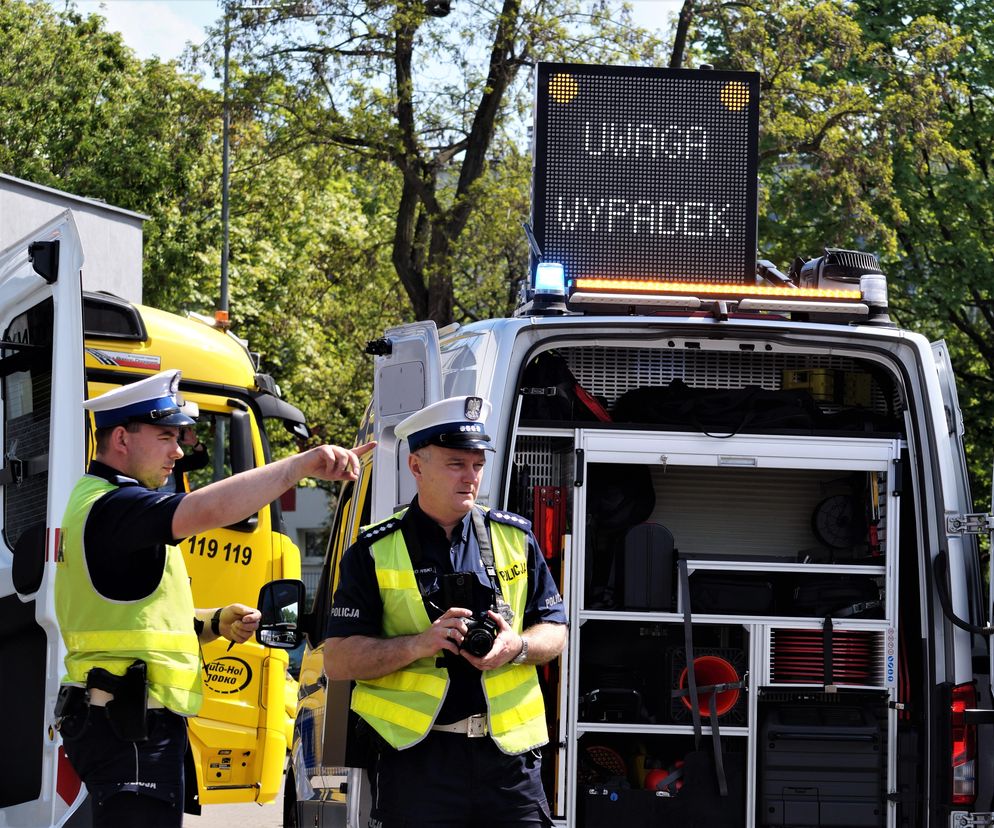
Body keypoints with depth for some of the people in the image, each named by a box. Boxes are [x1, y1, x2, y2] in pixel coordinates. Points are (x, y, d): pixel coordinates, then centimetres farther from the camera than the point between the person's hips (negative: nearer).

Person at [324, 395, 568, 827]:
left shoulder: (514, 539, 12)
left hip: (509, 754, 3)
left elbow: (554, 633, 15)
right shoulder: (375, 553, 2)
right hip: (416, 756, -2)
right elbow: (338, 660, -3)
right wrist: (419, 644, -17)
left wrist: (516, 646, -8)